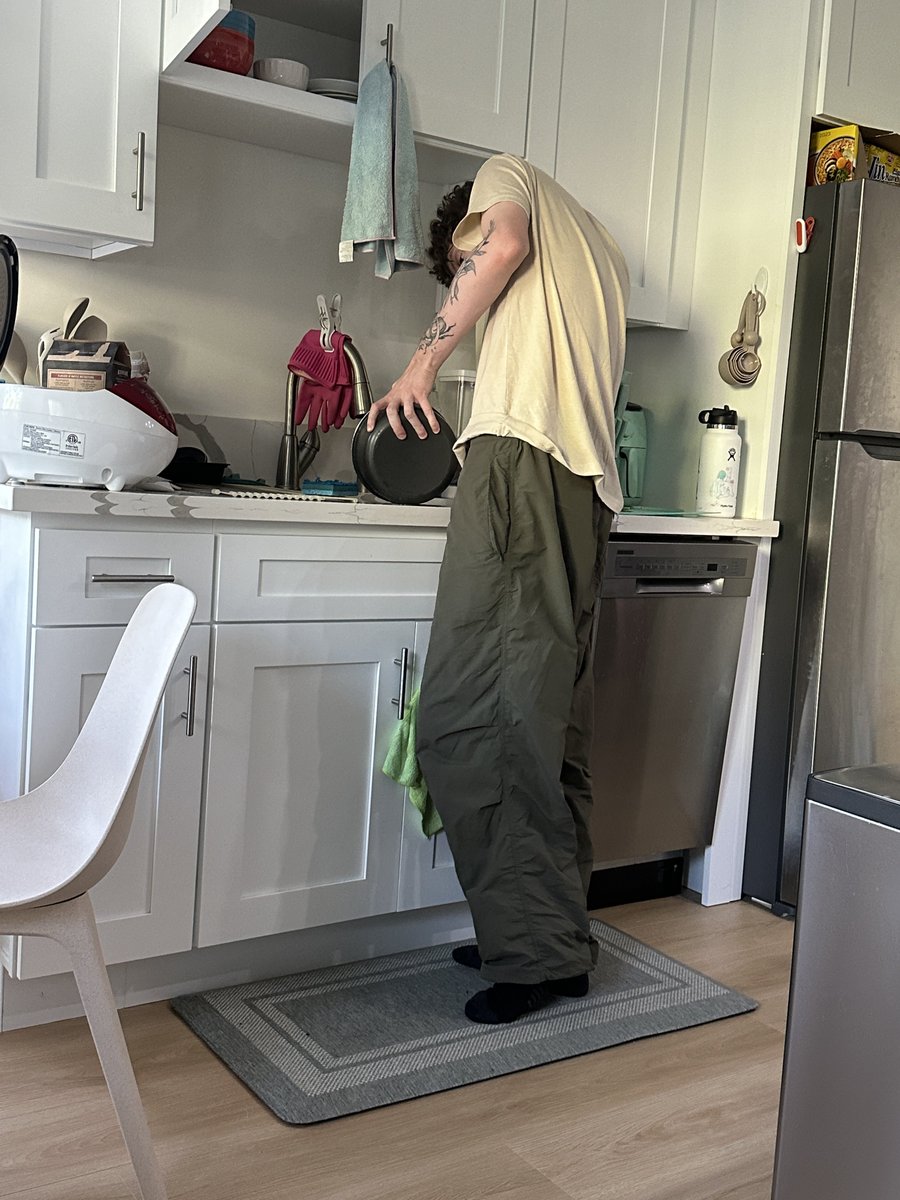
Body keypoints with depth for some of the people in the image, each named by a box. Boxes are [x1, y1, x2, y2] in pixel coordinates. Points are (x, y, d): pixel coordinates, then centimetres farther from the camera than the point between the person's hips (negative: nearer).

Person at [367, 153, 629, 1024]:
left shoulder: (505, 177, 18)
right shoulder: (601, 253, 38)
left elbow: (506, 241, -7)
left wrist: (425, 358, -5)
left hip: (522, 460, -9)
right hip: (589, 487, 9)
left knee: (467, 720, -13)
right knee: (551, 724, 7)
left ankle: (537, 948, -12)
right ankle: (555, 935, 12)